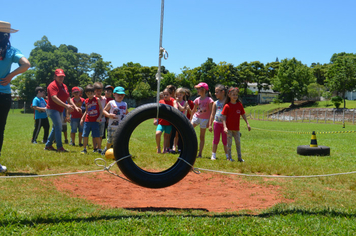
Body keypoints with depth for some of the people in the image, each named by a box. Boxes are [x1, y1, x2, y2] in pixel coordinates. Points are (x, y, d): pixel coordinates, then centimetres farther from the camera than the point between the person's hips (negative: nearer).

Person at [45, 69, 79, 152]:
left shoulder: (64, 86, 15)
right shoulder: (52, 85, -12)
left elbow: (68, 98, 17)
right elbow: (54, 98, -25)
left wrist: (74, 106, 4)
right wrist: (66, 105, -32)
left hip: (60, 110, 9)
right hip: (53, 109, -9)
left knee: (55, 128, 15)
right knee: (58, 127, -15)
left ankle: (48, 145, 25)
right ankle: (59, 147, -14)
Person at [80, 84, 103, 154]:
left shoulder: (97, 100, -2)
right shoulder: (86, 101, 9)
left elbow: (101, 109, -1)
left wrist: (99, 117, -13)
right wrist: (82, 118, 15)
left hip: (95, 121, -3)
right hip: (87, 121, 3)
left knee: (96, 136, -1)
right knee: (85, 135, 1)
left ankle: (95, 149, 10)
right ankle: (84, 149, 11)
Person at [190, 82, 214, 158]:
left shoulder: (209, 100, -11)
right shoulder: (197, 99, 4)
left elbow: (211, 112, -11)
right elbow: (193, 110, 16)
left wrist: (209, 122, -14)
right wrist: (191, 119, 18)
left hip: (204, 119, -4)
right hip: (196, 117, 4)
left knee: (202, 137, 3)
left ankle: (200, 154, 8)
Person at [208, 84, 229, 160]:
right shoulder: (215, 103, 6)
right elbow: (212, 114, 8)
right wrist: (210, 125, 4)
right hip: (217, 122, 2)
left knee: (225, 140, 2)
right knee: (216, 139, 7)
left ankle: (227, 155, 10)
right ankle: (213, 154, 15)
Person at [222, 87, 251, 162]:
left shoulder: (239, 105, 4)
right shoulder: (227, 106, -9)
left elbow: (243, 115, 12)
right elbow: (224, 117, -10)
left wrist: (247, 124, 7)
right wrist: (225, 127, -19)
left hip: (236, 128, 4)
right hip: (229, 128, -4)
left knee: (238, 142, 9)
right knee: (229, 143, 3)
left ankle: (239, 157, 18)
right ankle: (229, 157, 12)